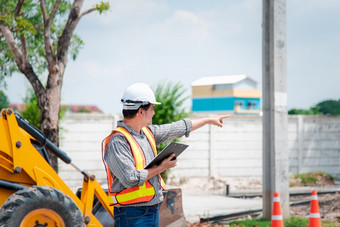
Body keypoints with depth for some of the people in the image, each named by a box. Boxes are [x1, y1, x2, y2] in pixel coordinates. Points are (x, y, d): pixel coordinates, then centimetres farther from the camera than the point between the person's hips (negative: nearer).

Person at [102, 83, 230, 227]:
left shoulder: (147, 132, 12)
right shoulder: (117, 142, -16)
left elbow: (179, 128, 26)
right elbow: (130, 179, -24)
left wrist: (209, 120, 35)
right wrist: (161, 168, -13)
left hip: (153, 210, 9)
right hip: (133, 214, -9)